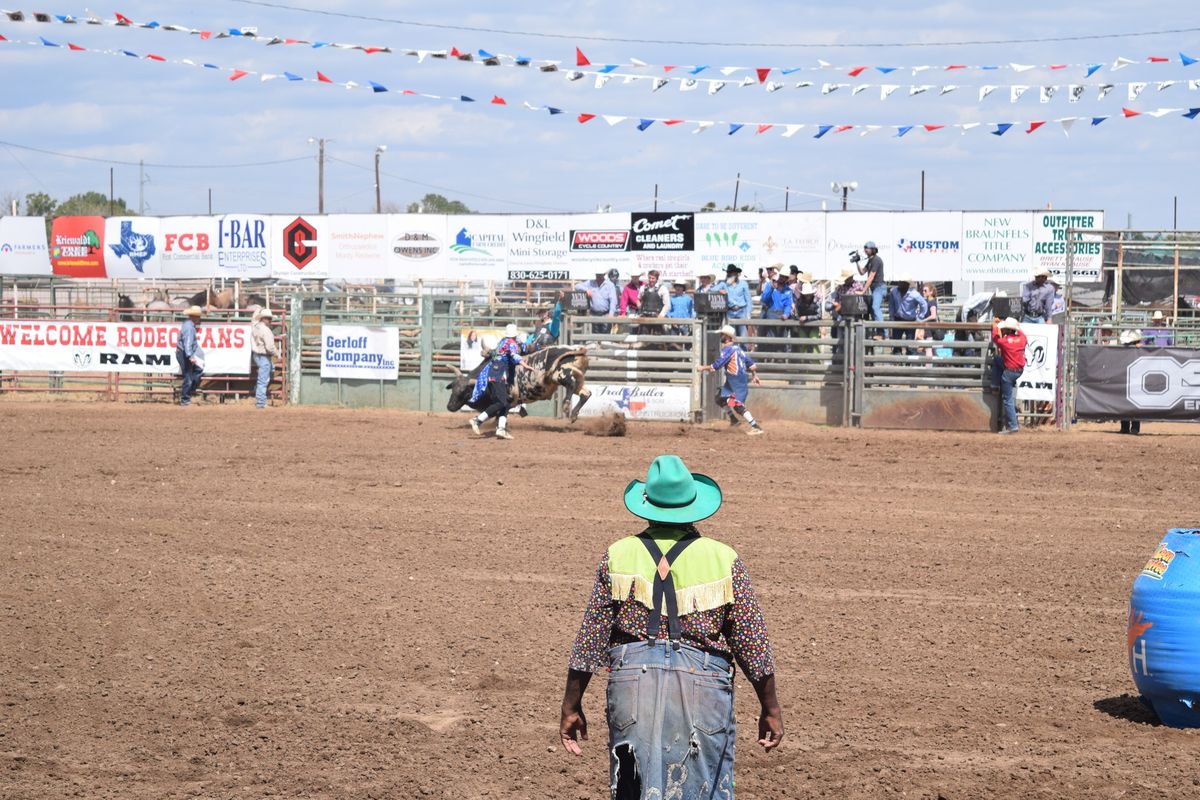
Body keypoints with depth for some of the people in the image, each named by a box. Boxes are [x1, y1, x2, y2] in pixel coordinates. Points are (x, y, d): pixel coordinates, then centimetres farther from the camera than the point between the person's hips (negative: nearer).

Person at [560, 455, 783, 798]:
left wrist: (571, 707, 11)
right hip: (703, 688, -1)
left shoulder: (618, 556, 2)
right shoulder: (724, 560, 0)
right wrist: (770, 708, 13)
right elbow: (752, 644, 2)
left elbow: (589, 641, 3)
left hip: (632, 682, 1)